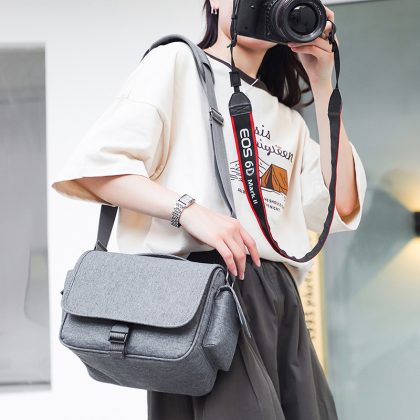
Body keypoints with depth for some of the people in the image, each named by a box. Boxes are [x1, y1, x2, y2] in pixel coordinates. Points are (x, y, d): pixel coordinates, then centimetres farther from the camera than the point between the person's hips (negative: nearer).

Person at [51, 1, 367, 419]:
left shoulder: (287, 120, 24)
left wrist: (323, 89, 9)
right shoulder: (177, 63, 7)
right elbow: (96, 164, -5)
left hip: (281, 298, 6)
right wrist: (190, 210, -21)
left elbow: (341, 208, 9)